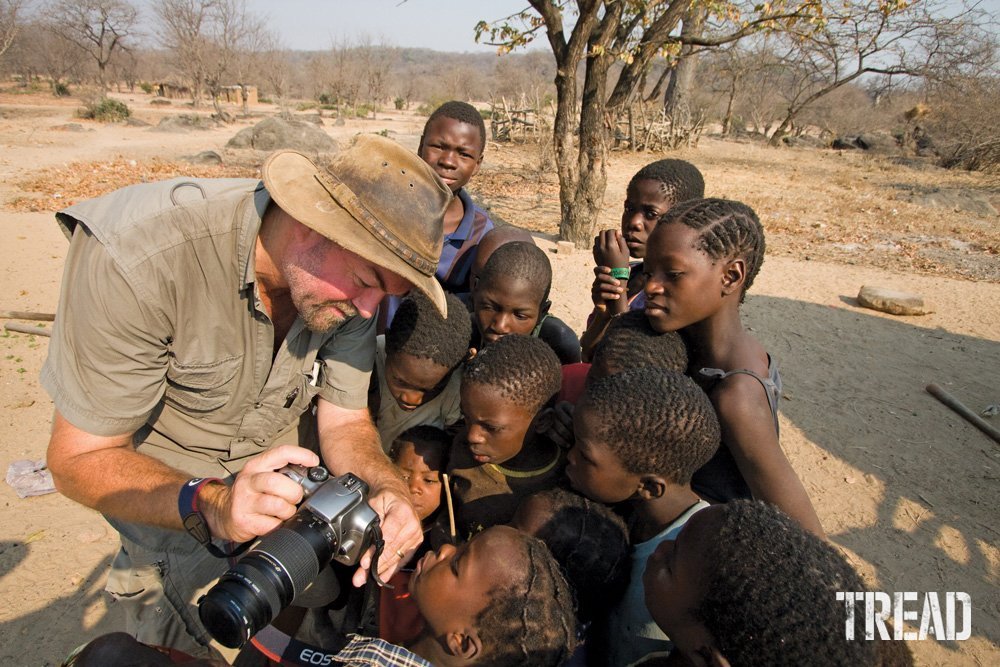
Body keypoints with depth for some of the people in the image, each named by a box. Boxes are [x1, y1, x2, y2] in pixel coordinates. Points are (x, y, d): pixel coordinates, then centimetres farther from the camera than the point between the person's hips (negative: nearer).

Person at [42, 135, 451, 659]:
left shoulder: (351, 284, -20)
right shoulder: (137, 256, -34)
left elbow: (344, 422, -13)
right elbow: (78, 458, -28)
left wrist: (388, 489, -35)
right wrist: (209, 506, -46)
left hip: (273, 478, 4)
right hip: (154, 487, -3)